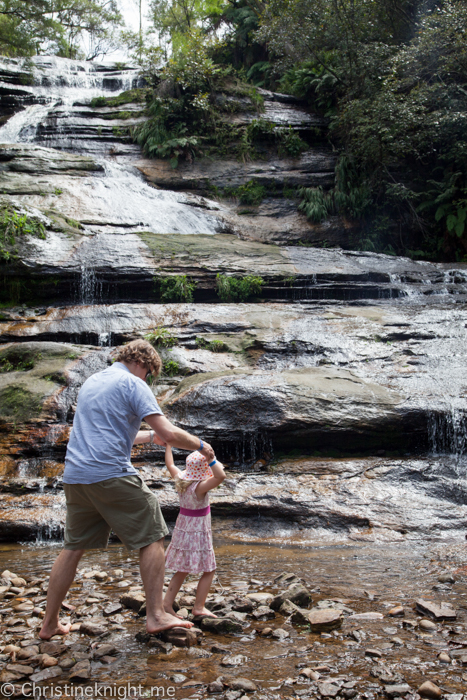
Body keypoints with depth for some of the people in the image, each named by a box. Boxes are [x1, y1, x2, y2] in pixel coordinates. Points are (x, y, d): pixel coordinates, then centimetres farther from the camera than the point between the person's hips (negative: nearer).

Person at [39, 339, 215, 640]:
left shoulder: (92, 381, 22)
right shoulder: (133, 384, -4)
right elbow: (169, 432, -11)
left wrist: (150, 436, 33)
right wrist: (200, 445, 5)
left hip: (75, 477, 8)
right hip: (112, 475, -8)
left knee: (73, 547, 17)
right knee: (152, 537, 4)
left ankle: (50, 623, 22)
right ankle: (156, 615, 4)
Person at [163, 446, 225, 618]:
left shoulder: (180, 479, -3)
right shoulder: (200, 486, -25)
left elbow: (170, 464, 16)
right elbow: (221, 476, -41)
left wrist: (168, 445, 27)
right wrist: (209, 456, -37)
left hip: (182, 528, 8)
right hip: (197, 533, -8)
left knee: (183, 570, 18)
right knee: (209, 571, 7)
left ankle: (167, 603, 16)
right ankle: (198, 607, 7)